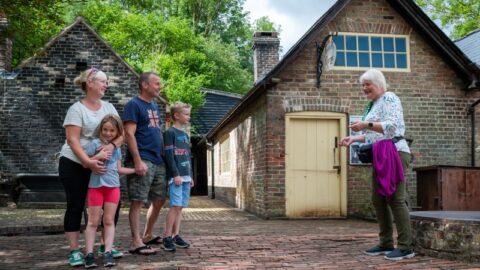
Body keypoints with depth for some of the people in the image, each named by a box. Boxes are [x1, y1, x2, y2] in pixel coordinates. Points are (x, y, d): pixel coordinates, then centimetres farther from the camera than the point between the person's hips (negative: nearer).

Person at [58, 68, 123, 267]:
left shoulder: (108, 107, 6)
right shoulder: (77, 109, -10)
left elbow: (121, 133, 0)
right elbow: (72, 140, -18)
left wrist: (113, 145, -22)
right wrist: (88, 162, -29)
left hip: (100, 165, 5)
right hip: (74, 165, -5)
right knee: (75, 206, -2)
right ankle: (74, 251, 3)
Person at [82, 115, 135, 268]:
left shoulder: (117, 148, 12)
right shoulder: (95, 143, -3)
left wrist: (136, 170, 11)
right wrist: (98, 156, -19)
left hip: (113, 186, 4)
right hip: (96, 186, -4)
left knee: (109, 221, 4)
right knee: (93, 221, -1)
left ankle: (108, 253, 3)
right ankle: (89, 254, 1)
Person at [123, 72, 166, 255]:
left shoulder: (155, 106, 19)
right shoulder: (133, 105, -6)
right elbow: (129, 134, -14)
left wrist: (163, 154, 17)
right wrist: (138, 161, -20)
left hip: (158, 161, 9)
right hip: (142, 161, -9)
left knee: (159, 200, 13)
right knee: (137, 202, -6)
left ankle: (148, 235, 27)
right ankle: (136, 243, -3)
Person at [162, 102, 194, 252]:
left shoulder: (185, 135, 19)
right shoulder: (170, 133, -6)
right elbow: (169, 155, -12)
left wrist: (190, 175, 17)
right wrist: (176, 174, -17)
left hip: (185, 176, 7)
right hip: (176, 176, -7)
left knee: (180, 207, 7)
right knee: (175, 206, -11)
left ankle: (176, 235, 12)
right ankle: (167, 237, -6)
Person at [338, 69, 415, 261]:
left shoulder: (389, 98, -5)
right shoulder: (373, 105, 21)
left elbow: (393, 126, -18)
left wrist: (367, 125, -22)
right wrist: (353, 139, 12)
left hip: (394, 153, -10)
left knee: (395, 199, -12)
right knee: (378, 200, 8)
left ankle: (406, 247, -9)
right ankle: (386, 243, 14)